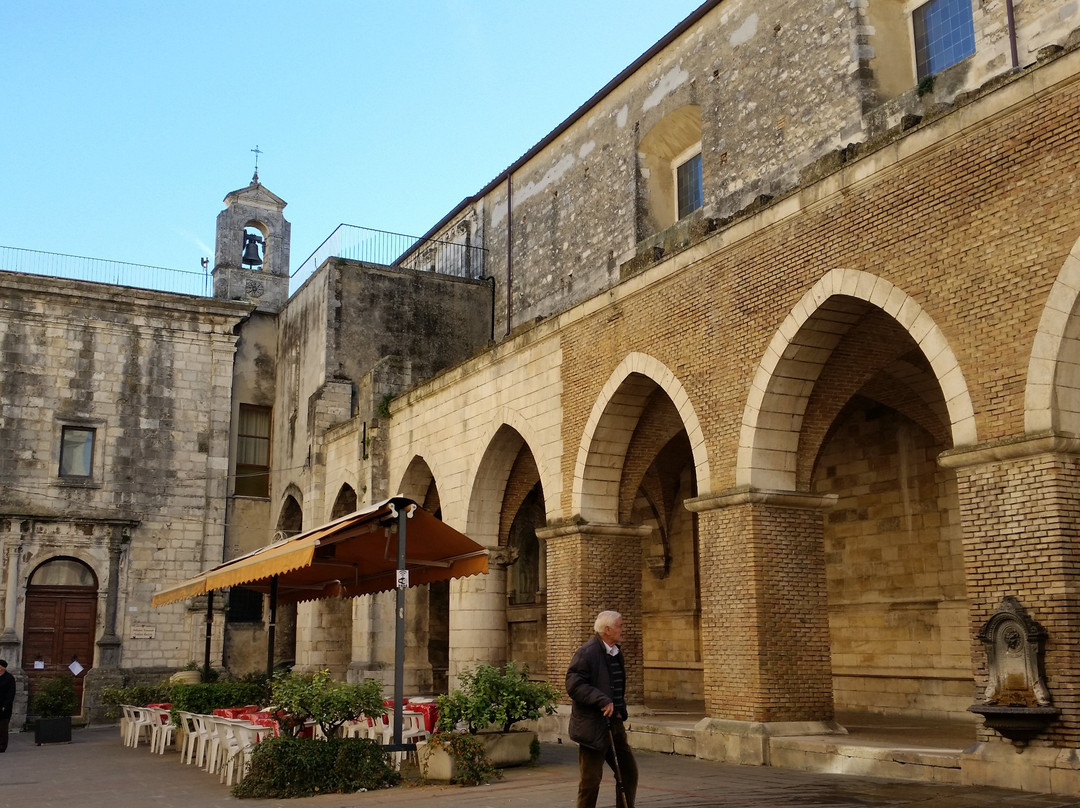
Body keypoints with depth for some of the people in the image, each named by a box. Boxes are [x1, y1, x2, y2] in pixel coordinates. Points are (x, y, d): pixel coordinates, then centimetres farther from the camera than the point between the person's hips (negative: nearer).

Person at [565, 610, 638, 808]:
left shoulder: (616, 653, 13)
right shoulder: (586, 653, -15)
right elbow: (574, 685, -23)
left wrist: (620, 710, 13)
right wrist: (603, 701, -28)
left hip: (614, 724, 8)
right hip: (593, 726, -8)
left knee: (629, 771, 11)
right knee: (591, 779, -1)